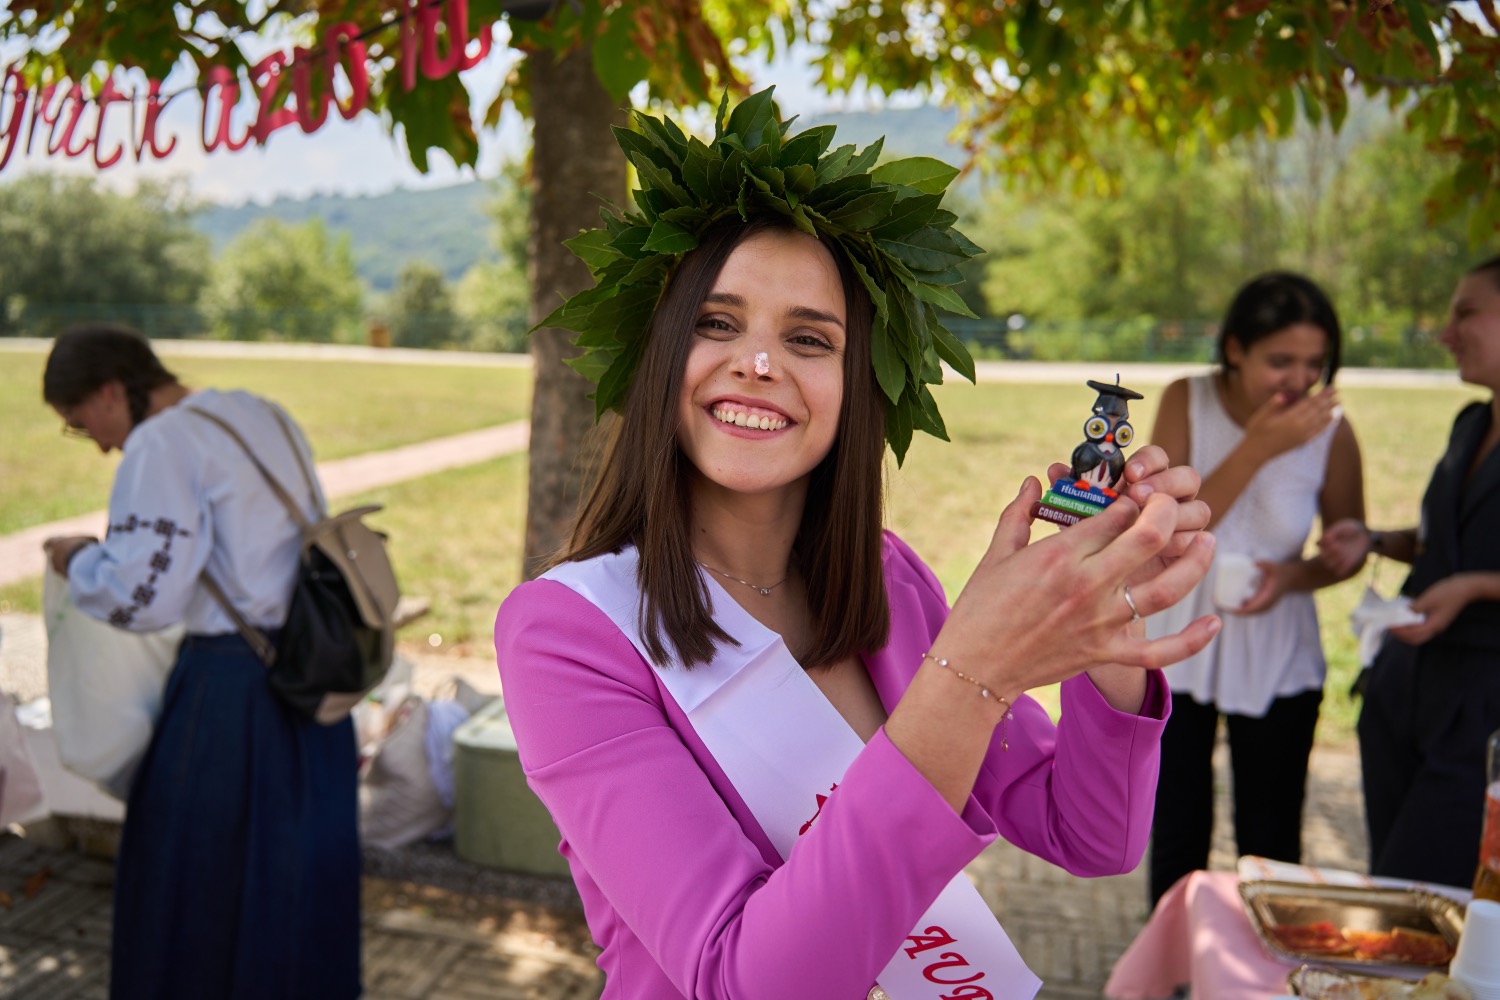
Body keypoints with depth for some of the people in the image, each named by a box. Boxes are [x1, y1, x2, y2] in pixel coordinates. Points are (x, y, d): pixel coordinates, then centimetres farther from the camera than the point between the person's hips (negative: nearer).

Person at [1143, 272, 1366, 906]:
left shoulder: (1329, 430, -12)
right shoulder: (1186, 402, -13)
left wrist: (1293, 576, -20)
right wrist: (1258, 448, -27)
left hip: (1276, 660, 0)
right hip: (1178, 648, 0)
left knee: (1271, 846, 10)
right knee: (1177, 839, 13)